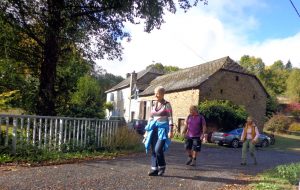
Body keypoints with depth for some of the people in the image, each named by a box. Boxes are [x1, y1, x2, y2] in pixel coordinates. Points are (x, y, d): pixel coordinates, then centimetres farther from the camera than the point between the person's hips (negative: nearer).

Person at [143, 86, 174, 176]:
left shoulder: (167, 104, -4)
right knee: (153, 150, 4)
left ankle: (162, 166, 9)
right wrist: (147, 130, 14)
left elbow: (170, 118, -7)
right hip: (154, 128, 6)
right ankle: (154, 169, 13)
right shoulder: (154, 104, 12)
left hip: (163, 128, -6)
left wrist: (170, 131, -14)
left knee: (158, 149, -15)